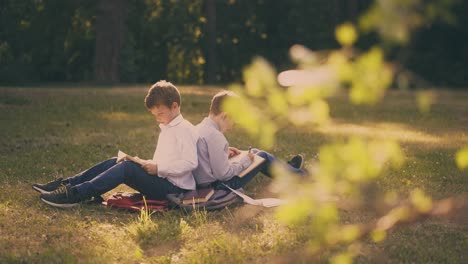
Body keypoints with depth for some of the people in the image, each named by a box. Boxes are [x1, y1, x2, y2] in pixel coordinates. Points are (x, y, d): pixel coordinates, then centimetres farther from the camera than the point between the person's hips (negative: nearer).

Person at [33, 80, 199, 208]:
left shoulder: (185, 129, -10)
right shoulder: (166, 128, 21)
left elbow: (191, 163, -21)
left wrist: (158, 168, -21)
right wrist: (149, 164, 6)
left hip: (173, 188, -10)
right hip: (161, 179, 10)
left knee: (127, 168, -25)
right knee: (116, 162, -1)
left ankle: (75, 195, -32)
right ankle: (68, 184, -5)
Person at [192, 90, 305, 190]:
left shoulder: (199, 128, 1)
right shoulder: (215, 136, -28)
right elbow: (223, 174, -27)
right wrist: (245, 161, -13)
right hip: (217, 185, -9)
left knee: (254, 152, 22)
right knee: (263, 157, 5)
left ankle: (287, 167, 42)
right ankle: (299, 175, 26)